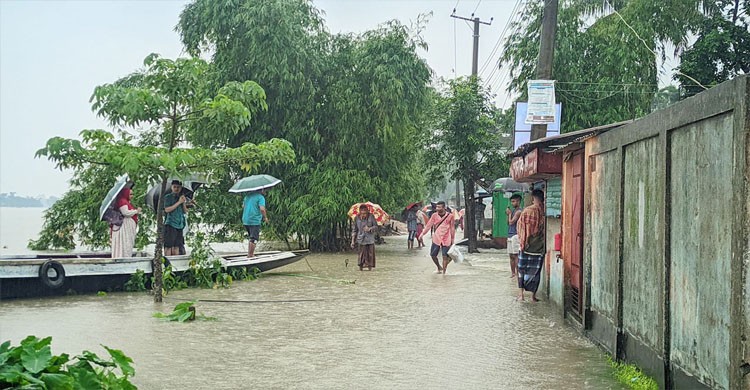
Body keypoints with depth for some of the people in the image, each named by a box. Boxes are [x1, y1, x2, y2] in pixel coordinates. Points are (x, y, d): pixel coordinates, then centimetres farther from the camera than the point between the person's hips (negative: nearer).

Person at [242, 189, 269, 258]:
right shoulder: (261, 197, -10)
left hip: (245, 220, 8)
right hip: (255, 221, -7)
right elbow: (262, 209, -21)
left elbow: (243, 206, 21)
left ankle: (250, 253, 21)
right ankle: (250, 255, 1)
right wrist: (265, 217, -6)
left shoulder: (248, 195, 13)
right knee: (254, 239, 0)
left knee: (251, 237, 20)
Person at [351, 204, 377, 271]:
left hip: (370, 239, 0)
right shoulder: (357, 218, -2)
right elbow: (354, 230, 5)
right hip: (361, 239, 0)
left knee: (370, 253, -1)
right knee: (362, 253, -6)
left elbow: (376, 226, 1)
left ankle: (370, 266, 9)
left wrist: (370, 229, -20)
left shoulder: (371, 217, -5)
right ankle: (361, 266, 2)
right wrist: (353, 240, 0)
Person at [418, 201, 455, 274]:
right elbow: (429, 225, -1)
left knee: (445, 256, -5)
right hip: (436, 239, 2)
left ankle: (444, 271, 8)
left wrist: (452, 239, 8)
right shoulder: (434, 215, 1)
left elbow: (452, 228, 5)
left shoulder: (450, 216, -2)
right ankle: (439, 268, 29)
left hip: (446, 239, -2)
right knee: (433, 255, 4)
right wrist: (422, 233, -12)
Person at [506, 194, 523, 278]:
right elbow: (508, 223, 21)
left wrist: (510, 213, -3)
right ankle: (513, 273, 16)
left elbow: (511, 222, -16)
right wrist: (508, 215, 8)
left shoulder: (518, 211, -10)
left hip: (515, 235, -9)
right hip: (510, 235, 9)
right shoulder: (513, 211, 18)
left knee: (515, 255, -10)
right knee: (511, 255, 10)